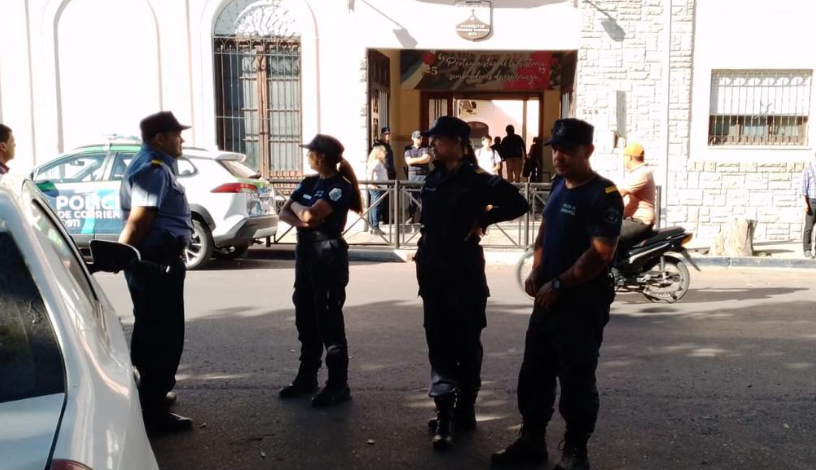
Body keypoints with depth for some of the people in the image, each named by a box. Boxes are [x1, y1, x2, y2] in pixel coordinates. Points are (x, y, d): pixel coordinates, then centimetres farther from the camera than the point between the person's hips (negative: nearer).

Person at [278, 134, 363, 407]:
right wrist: (300, 221, -14)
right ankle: (307, 377, 25)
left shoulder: (341, 187, -12)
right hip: (305, 252, 8)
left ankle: (338, 385, 2)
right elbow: (284, 213, 7)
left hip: (328, 255, -8)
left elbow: (311, 214, -23)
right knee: (305, 317, 13)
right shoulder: (308, 183, 12)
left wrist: (296, 205, -2)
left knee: (329, 319, -5)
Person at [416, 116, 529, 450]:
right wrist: (424, 258, 14)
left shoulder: (478, 180, -10)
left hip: (465, 272, -6)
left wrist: (481, 220, -9)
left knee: (466, 343, 7)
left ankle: (464, 410, 19)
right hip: (434, 272, 6)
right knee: (439, 343, 5)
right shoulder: (433, 180, 9)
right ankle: (445, 413, 11)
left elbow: (517, 204, -12)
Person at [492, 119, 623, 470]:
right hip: (549, 298, 8)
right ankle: (531, 441, 28)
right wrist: (536, 273, 3)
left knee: (576, 381, 3)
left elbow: (601, 253, -22)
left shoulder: (603, 195, -16)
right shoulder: (559, 185, 9)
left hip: (583, 302, -8)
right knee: (533, 374, 14)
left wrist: (558, 285, -17)